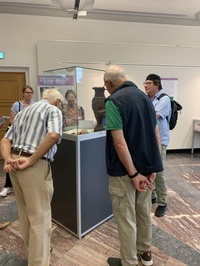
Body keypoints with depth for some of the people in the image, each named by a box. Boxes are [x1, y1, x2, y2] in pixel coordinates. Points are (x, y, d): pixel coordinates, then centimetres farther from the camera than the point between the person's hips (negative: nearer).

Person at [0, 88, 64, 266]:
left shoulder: (23, 112, 22)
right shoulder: (53, 110, -1)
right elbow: (53, 135, -22)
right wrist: (31, 161, -18)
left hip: (15, 163, 9)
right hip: (36, 166, -8)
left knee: (26, 213, 24)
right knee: (40, 217, 4)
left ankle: (33, 251, 44)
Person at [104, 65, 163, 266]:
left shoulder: (114, 101, -15)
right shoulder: (144, 96, 8)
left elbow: (119, 142, -23)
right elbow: (154, 135, 8)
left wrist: (133, 174, -19)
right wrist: (152, 167, 7)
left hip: (124, 169, -7)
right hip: (146, 166, 8)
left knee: (126, 217, 9)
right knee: (144, 211, 22)